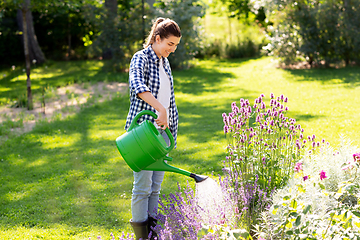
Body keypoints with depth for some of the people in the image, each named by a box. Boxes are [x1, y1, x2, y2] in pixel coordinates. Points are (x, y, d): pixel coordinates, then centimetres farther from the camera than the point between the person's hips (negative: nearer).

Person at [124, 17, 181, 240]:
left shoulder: (165, 62, 13)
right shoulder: (141, 58, -11)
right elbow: (137, 85, -32)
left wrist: (172, 128, 19)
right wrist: (161, 109, -41)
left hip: (162, 130, 7)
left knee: (156, 185, 11)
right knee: (143, 185, -4)